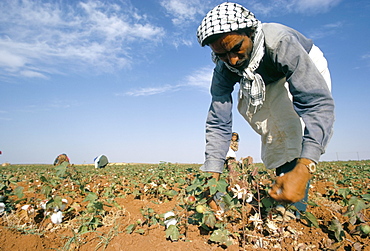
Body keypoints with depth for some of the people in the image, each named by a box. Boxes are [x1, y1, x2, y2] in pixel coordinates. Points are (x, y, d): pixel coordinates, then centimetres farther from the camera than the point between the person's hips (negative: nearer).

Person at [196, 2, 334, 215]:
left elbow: (318, 103, -46)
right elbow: (218, 123, -27)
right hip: (271, 88, 5)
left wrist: (304, 169, -59)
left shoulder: (281, 43, -39)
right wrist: (211, 177, -37)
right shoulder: (224, 69, -24)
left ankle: (295, 206, -23)